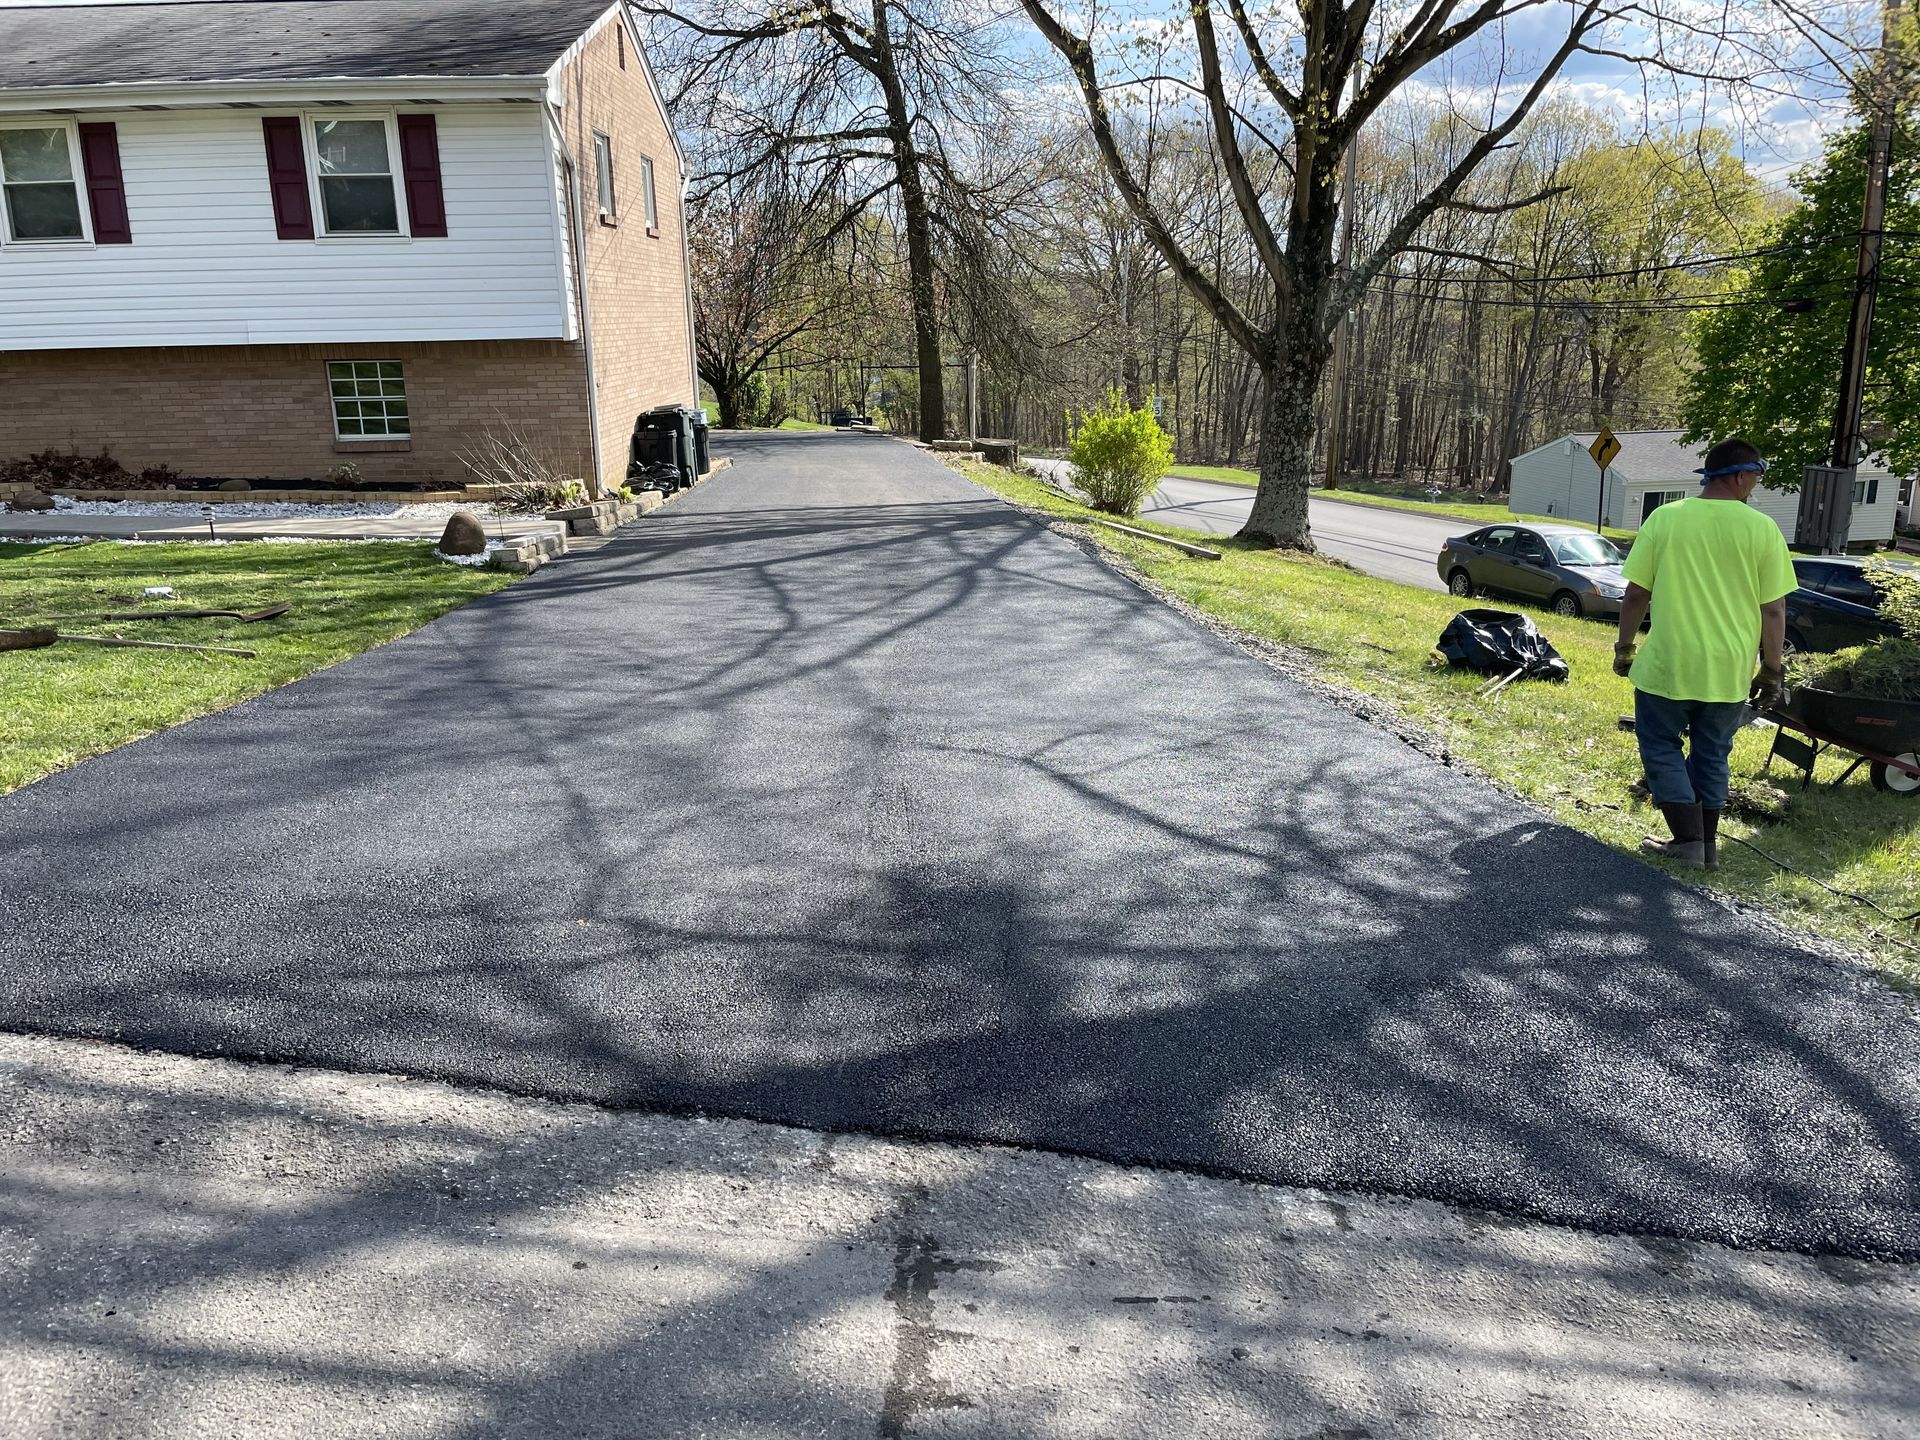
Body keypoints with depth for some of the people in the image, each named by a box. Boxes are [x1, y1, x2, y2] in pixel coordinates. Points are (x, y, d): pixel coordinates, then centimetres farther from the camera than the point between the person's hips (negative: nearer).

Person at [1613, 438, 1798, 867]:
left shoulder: (1665, 518, -6)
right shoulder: (1762, 529, -5)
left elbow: (1636, 594, -3)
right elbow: (1774, 610, -2)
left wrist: (1625, 647, 10)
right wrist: (1772, 671, 7)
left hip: (1668, 664, -2)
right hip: (1730, 671, 2)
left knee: (1662, 749, 12)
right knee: (1711, 756, 16)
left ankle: (1689, 839, 5)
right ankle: (1707, 842, 25)